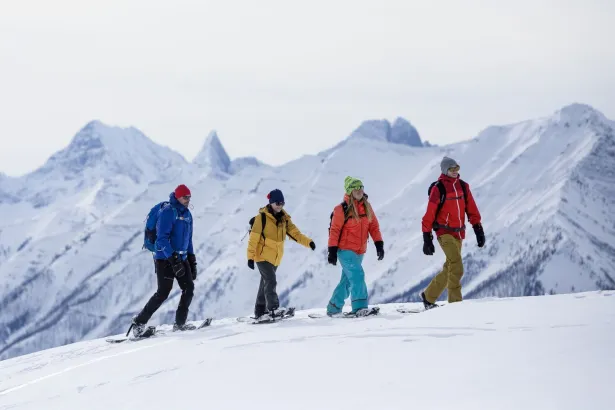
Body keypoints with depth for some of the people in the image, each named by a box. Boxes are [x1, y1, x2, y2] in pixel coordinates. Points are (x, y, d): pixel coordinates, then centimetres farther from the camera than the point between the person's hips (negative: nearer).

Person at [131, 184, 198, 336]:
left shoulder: (187, 214, 14)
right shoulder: (167, 212, -13)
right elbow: (162, 238, -20)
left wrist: (192, 261, 17)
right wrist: (173, 258, -26)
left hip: (181, 258, 8)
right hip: (165, 259, -8)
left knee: (189, 288, -1)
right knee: (163, 292, -10)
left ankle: (180, 323, 7)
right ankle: (139, 322, 0)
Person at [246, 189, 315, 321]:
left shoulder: (284, 218, 7)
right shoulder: (262, 217, -12)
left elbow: (294, 233, 1)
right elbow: (253, 238, -13)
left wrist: (308, 242, -15)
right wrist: (250, 257, -17)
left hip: (275, 258, 7)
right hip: (263, 256, -7)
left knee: (266, 284, 12)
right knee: (271, 281, -19)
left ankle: (260, 312, 19)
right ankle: (273, 309, -25)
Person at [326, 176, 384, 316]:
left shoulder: (366, 206, 6)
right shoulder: (342, 209, -11)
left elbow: (374, 226, 9)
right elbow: (334, 230, -9)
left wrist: (379, 244, 1)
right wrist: (332, 251, -12)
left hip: (359, 251, 6)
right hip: (345, 250, -6)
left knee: (347, 280, 13)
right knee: (357, 275, -21)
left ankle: (334, 308, 26)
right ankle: (359, 307, -24)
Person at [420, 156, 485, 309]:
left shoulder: (463, 186, 9)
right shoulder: (438, 188, -8)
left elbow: (472, 209, 12)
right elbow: (429, 215, -7)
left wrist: (478, 229, 5)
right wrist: (427, 238, -9)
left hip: (459, 233, 7)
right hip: (445, 232, -7)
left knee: (449, 269, 12)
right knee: (456, 267, -18)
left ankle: (429, 297, 25)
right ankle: (455, 302, -14)